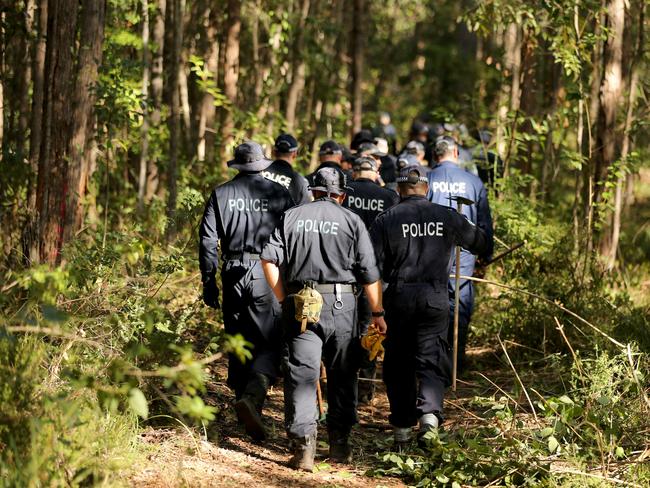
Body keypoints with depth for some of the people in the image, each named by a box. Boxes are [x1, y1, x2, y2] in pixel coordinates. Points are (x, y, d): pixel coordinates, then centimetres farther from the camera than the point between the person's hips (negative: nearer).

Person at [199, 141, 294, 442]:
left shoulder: (221, 195, 5)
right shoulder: (279, 194, 0)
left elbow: (208, 241, 3)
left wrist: (209, 282, 9)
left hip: (233, 275, 3)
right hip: (269, 276, -3)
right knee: (270, 344, -2)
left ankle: (244, 402, 26)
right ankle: (252, 396, -25)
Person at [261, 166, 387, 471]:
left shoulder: (291, 218, 8)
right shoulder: (351, 221, 4)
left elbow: (269, 259, 0)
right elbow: (369, 273, 1)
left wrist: (283, 298, 9)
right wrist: (377, 312, 8)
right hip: (341, 305, -1)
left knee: (301, 375, -1)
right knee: (342, 377, 12)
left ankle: (303, 446, -11)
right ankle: (339, 444, 18)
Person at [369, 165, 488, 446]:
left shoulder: (385, 221, -1)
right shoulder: (446, 217, 5)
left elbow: (373, 265, -6)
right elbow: (479, 242, 19)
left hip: (399, 299, 0)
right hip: (435, 299, 0)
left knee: (398, 364, 12)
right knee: (432, 362, 2)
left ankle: (401, 429, 17)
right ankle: (429, 412, -24)